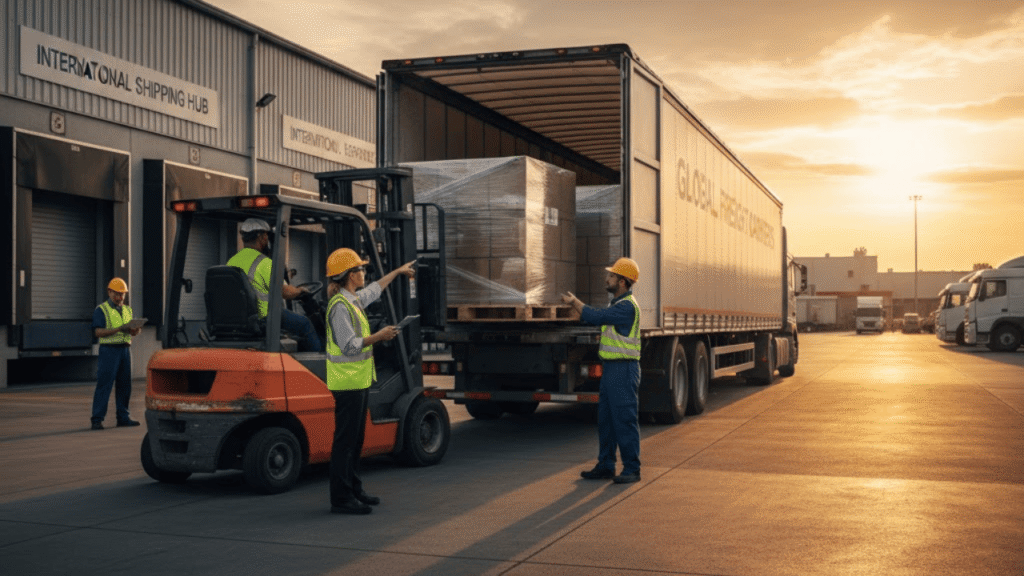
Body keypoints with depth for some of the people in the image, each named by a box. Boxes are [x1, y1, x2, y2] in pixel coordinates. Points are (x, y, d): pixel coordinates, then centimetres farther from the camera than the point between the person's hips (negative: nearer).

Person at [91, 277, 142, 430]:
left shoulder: (127, 310, 18)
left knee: (124, 385, 7)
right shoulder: (101, 310, 0)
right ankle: (97, 419, -5)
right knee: (104, 385, -7)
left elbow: (133, 333, 17)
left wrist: (137, 329, -7)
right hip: (109, 350, -6)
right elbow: (98, 332, -11)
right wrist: (119, 329, -20)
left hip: (125, 349, 6)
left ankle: (123, 417, 14)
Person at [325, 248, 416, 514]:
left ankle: (354, 490, 24)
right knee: (345, 440, -7)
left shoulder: (352, 300, 14)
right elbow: (349, 345, -23)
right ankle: (341, 499, -3)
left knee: (356, 439, 15)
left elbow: (374, 290, 35)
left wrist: (398, 271, 45)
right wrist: (379, 337, -17)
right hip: (348, 382, -10)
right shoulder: (340, 305, -16)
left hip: (358, 381, 10)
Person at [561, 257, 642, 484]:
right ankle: (605, 466, 19)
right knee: (606, 419, 12)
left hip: (624, 370, -10)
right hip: (610, 369, 10)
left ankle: (631, 469, 3)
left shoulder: (627, 306, -16)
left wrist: (573, 301, -8)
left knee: (625, 419, -5)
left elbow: (596, 317, -20)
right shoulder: (618, 303, 17)